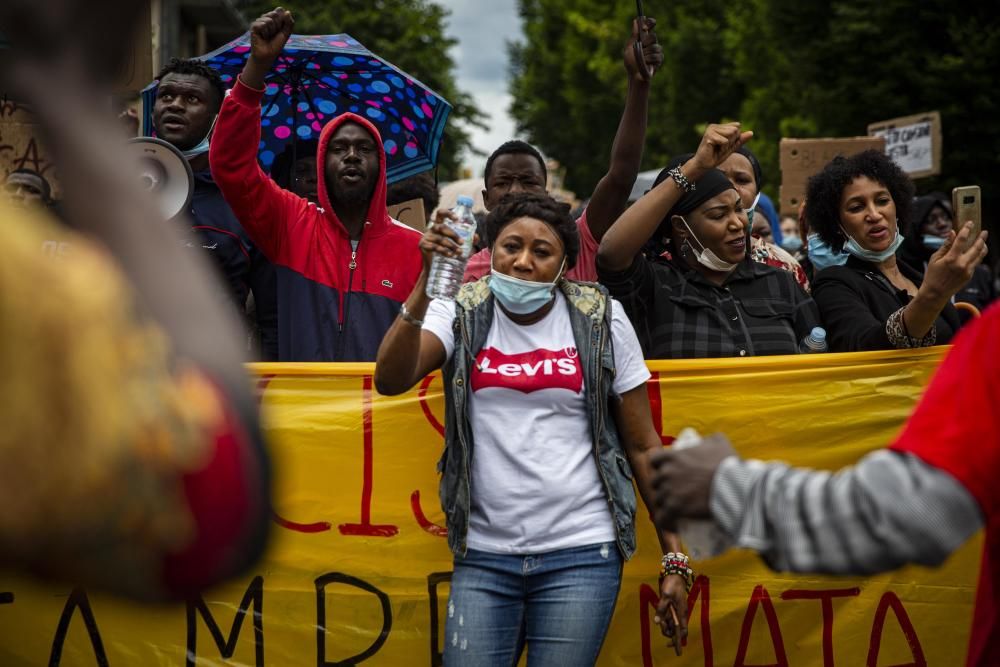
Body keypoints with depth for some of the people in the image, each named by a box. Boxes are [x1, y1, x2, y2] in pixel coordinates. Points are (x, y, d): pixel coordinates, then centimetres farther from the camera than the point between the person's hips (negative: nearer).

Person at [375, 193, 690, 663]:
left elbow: (642, 446, 4)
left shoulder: (600, 320, 1)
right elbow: (390, 380, -15)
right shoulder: (462, 314, 2)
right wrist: (426, 284, -26)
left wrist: (674, 559, 2)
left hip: (581, 553, -1)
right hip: (484, 555, 1)